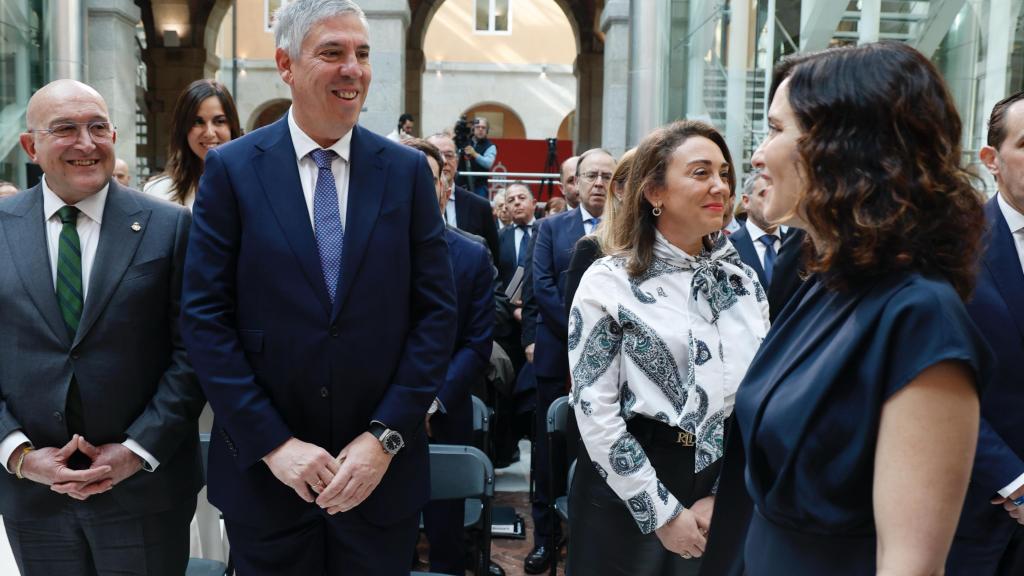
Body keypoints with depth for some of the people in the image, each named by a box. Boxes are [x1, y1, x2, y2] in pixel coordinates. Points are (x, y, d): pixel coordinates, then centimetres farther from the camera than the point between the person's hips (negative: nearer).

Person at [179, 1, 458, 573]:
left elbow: (437, 312, -1)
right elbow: (205, 318, -5)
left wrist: (384, 438, -9)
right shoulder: (231, 169, -3)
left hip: (381, 470, 1)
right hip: (263, 470, -1)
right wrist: (273, 444, -11)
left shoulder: (408, 171, 0)